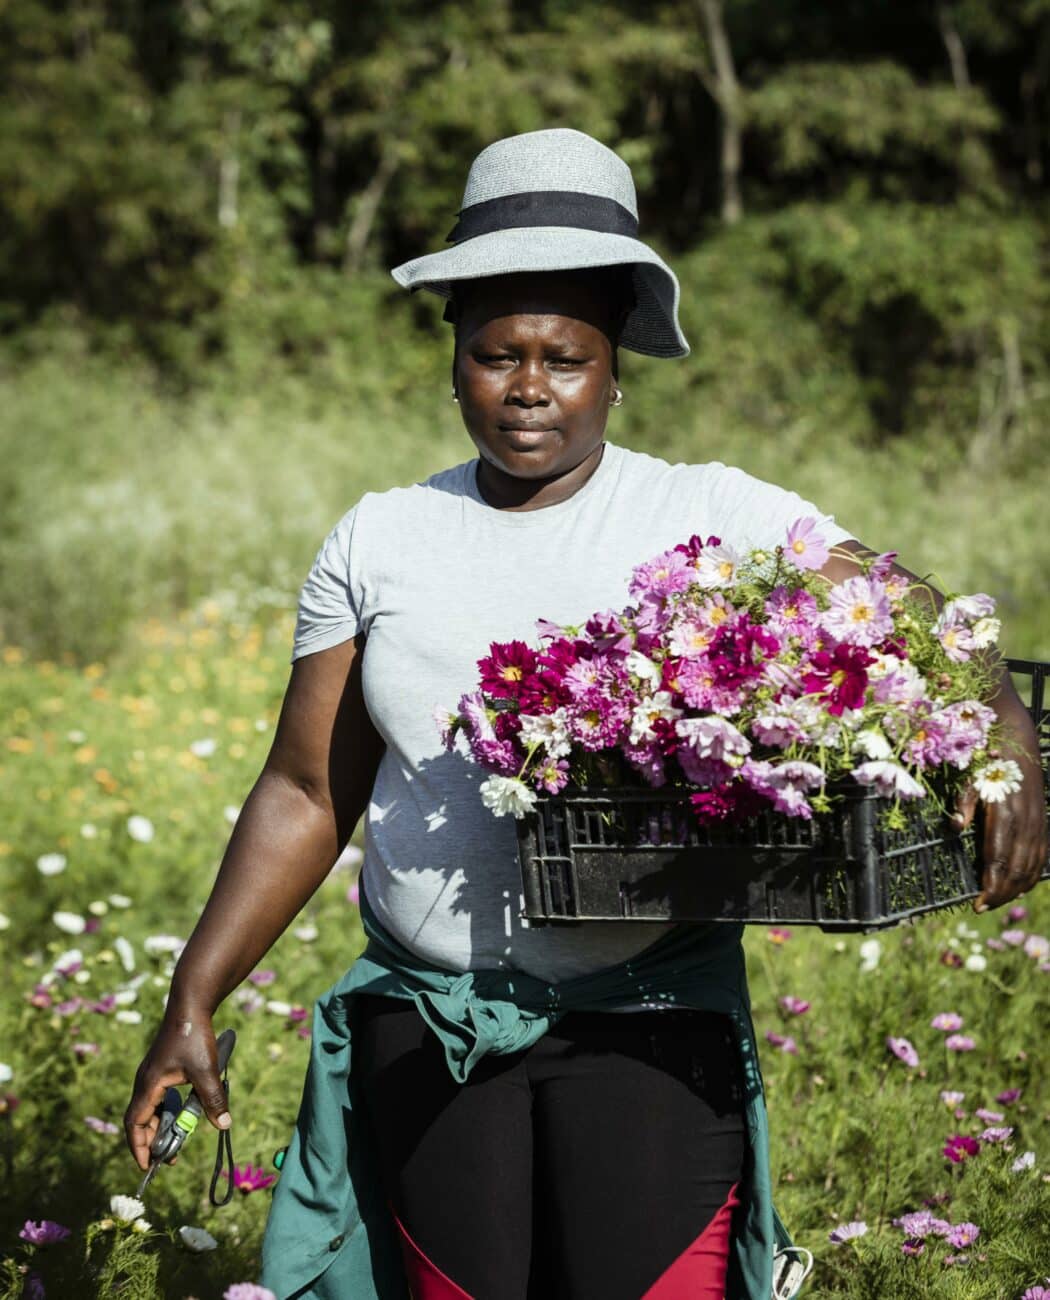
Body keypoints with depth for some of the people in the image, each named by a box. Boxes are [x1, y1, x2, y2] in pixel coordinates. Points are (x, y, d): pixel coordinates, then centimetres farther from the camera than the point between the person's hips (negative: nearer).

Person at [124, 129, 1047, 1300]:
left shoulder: (715, 517, -1)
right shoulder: (379, 542, 6)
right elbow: (306, 795, 8)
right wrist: (193, 1004, 3)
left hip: (648, 1025, -2)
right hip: (427, 1021, 2)